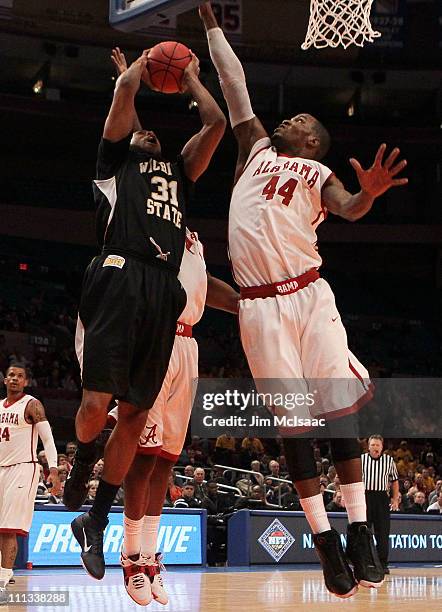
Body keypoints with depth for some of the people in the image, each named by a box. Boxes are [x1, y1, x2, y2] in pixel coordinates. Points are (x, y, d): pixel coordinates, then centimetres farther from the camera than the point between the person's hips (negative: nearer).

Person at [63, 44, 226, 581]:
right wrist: (143, 63, 27)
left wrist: (190, 78, 36)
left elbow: (216, 122, 24)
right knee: (97, 402, -15)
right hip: (120, 279, -5)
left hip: (163, 290, 5)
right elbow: (125, 90, 8)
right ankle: (82, 463, 19)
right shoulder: (117, 159, 19)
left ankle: (95, 523, 11)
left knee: (135, 415, 2)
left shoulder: (179, 170, 32)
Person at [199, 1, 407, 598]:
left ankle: (360, 534, -8)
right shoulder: (257, 149, 21)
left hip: (308, 295, -2)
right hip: (260, 307, 2)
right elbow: (234, 81, 24)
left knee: (341, 405, -9)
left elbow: (349, 210, -10)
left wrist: (370, 191, -31)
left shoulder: (317, 174, 11)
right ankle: (326, 544, 0)